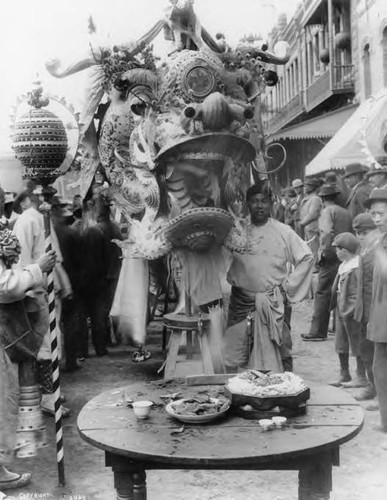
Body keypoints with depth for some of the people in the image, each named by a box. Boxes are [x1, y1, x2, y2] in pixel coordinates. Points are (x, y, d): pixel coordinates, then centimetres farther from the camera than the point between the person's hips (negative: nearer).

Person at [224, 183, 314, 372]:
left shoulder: (283, 232, 1)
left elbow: (307, 257, 3)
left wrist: (289, 285, -2)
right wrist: (232, 279, 2)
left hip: (275, 305, -1)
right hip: (242, 303, 1)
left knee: (280, 354, 4)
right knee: (233, 359, 1)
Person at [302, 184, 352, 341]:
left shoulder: (327, 211, -6)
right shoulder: (346, 212, 14)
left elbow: (327, 233, -19)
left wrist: (322, 253, -15)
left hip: (331, 257, -7)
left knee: (322, 293, -5)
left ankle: (318, 331, -5)